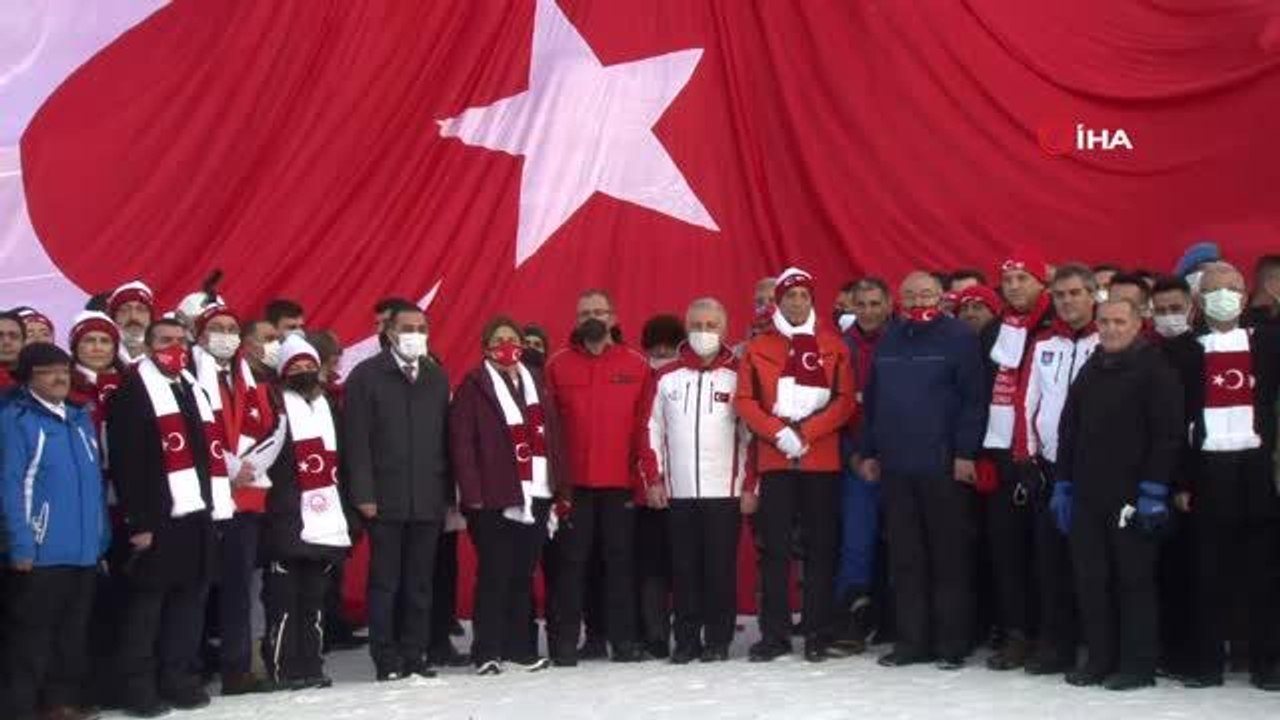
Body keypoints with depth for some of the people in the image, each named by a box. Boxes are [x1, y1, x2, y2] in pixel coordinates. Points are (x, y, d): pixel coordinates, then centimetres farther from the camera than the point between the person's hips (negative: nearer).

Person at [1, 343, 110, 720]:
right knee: (31, 633, 0)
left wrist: (102, 536, 12)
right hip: (41, 550, -7)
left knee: (74, 632, 13)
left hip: (84, 549, 7)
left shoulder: (80, 419, 13)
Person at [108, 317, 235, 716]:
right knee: (147, 601, -3)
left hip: (198, 513, 7)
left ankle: (179, 679, 18)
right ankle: (138, 686, 4)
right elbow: (125, 461, -11)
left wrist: (217, 504, 14)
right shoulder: (132, 393, -4)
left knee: (191, 598, 9)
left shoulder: (194, 390, 21)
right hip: (158, 517, -7)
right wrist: (137, 521, -16)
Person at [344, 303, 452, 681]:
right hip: (385, 499, -4)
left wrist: (448, 492, 5)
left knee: (420, 582, 7)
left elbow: (446, 437, 11)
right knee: (385, 582, 1)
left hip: (428, 499, 4)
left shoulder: (437, 377, 12)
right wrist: (364, 494, -11)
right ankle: (387, 661, 8)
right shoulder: (366, 375, -1)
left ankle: (415, 656, 15)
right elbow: (357, 439, -5)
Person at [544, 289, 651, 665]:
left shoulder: (637, 366, 4)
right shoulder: (557, 365, 4)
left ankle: (623, 639, 14)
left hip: (620, 482, 1)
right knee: (571, 560, 3)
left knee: (620, 559, 6)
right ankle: (565, 642, 8)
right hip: (573, 482, 0)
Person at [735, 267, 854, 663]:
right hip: (774, 460, 0)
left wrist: (807, 433, -12)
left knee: (820, 547, 2)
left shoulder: (834, 346, 6)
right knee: (774, 548, 1)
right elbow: (744, 401, 2)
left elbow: (845, 401, 0)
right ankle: (774, 634, 7)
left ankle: (818, 635, 8)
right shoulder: (758, 348, 7)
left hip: (822, 460, 0)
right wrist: (779, 433, -12)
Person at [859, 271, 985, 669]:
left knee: (950, 557, 1)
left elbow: (973, 398, -9)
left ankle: (952, 643, 9)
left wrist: (965, 452, -14)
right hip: (895, 467, 5)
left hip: (944, 467, -5)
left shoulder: (959, 338, -4)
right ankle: (912, 639, 16)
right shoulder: (888, 341, 14)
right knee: (905, 559, 8)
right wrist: (868, 451, 14)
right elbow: (871, 400, 18)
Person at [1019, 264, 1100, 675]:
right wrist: (1028, 455, 5)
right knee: (1050, 557, 5)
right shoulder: (1042, 345, 11)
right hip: (1049, 466, 4)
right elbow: (1028, 402, 11)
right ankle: (1055, 645, 12)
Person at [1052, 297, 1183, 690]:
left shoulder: (1155, 370, -4)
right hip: (1087, 494, 6)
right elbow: (1068, 432, 20)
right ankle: (1100, 658, 16)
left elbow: (1167, 434, -10)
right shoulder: (1089, 372, 16)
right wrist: (1063, 485, 15)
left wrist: (1154, 489, -15)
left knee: (1134, 579, 0)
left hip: (1131, 495, -6)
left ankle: (1138, 663, 8)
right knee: (1091, 580, 7)